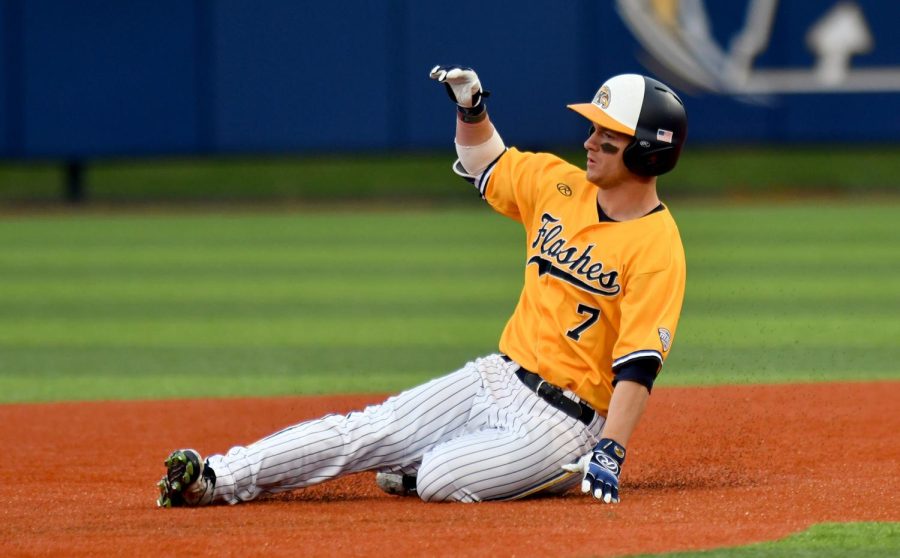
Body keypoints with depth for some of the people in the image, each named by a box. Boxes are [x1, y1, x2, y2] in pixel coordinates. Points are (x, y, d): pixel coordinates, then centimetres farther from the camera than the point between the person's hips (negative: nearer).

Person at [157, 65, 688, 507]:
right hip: (496, 379, 7)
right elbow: (488, 164, 26)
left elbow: (638, 364, -23)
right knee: (360, 433, -6)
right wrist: (471, 107, 8)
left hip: (561, 422, -7)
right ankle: (216, 479, -9)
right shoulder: (559, 184, 6)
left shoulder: (657, 247, -17)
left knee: (439, 482, -27)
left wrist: (610, 454, -31)